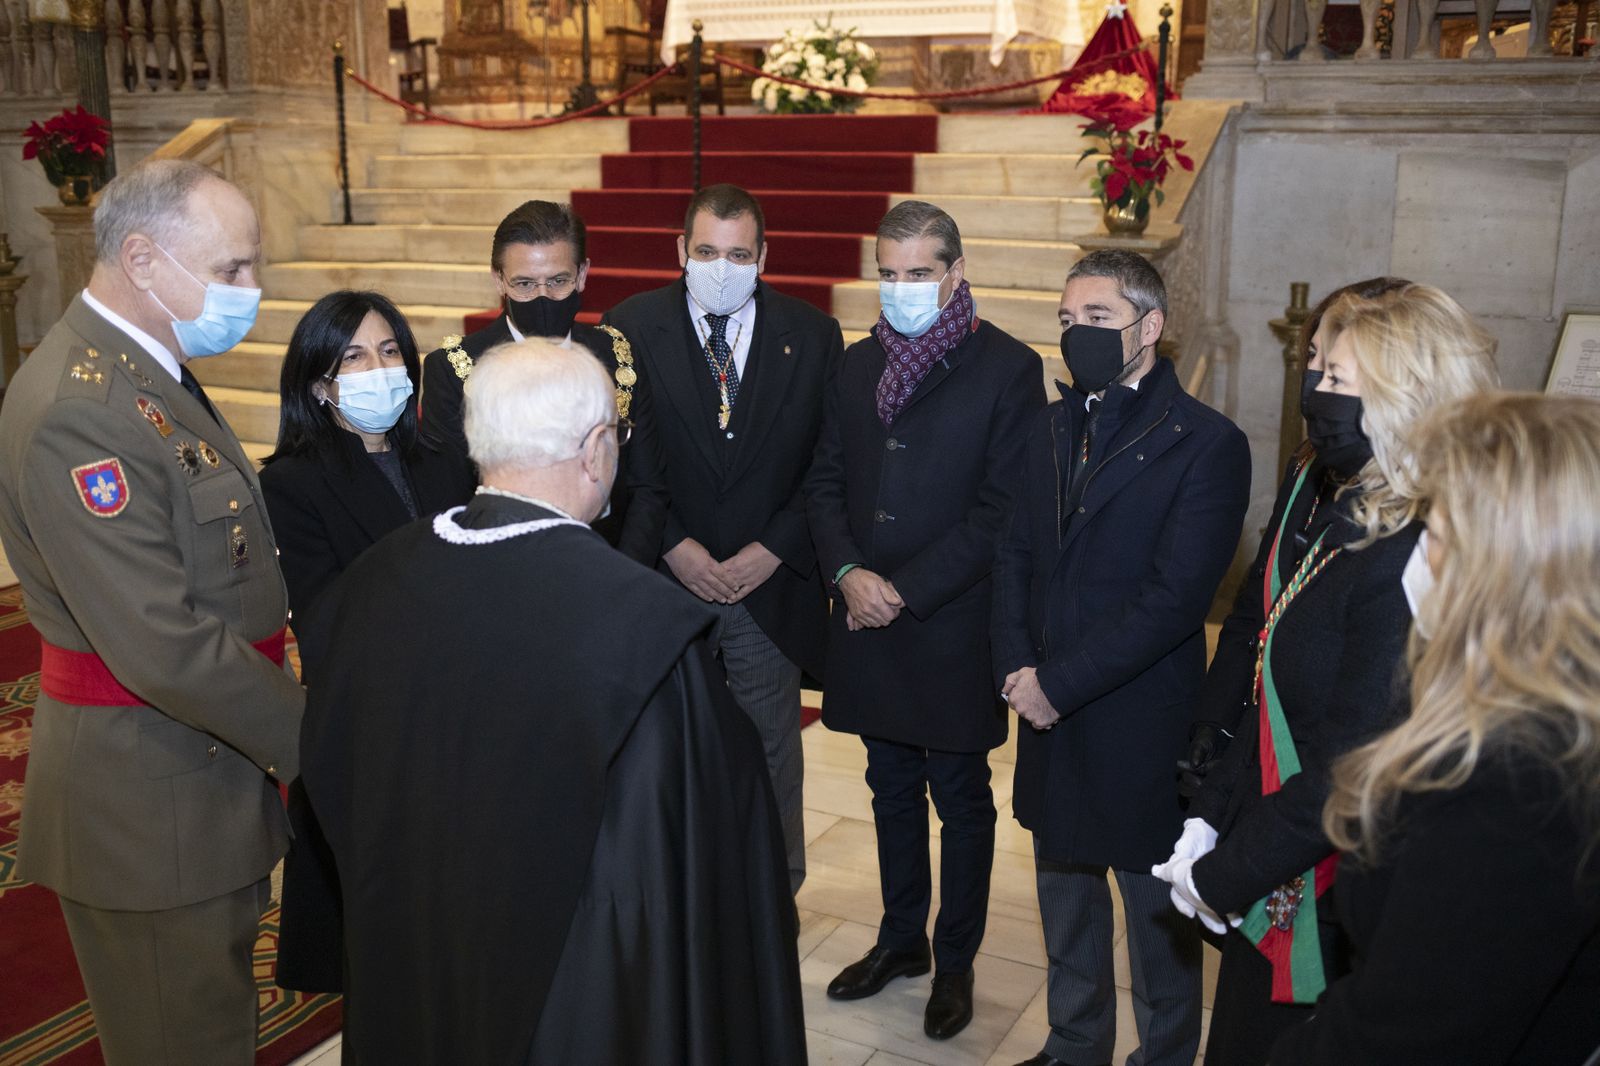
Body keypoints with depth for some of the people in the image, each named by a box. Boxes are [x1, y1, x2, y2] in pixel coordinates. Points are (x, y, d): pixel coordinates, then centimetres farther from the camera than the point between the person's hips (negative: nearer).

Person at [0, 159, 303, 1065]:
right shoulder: (80, 411, -23)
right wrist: (307, 734, -17)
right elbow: (162, 646, -27)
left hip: (213, 774, 9)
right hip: (152, 805, -9)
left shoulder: (152, 373, 10)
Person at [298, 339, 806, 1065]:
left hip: (409, 967, 5)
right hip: (582, 983, -4)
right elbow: (706, 847, -21)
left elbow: (331, 776, 3)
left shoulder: (372, 581, -12)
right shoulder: (641, 620, -29)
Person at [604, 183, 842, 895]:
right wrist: (673, 546, -13)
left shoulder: (813, 336, -2)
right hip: (666, 582, 0)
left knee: (773, 752, 14)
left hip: (771, 584, 1)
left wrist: (773, 551, -11)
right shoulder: (630, 327, -4)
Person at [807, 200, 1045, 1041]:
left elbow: (1001, 508, -13)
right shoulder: (858, 364, 8)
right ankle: (901, 939, 36)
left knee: (961, 799, 10)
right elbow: (825, 482, 9)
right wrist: (848, 573, -8)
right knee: (892, 789, 18)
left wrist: (905, 592, -16)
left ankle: (955, 961, 27)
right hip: (868, 622, 5)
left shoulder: (1007, 367, -9)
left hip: (952, 625, -5)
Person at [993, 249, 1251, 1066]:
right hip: (1051, 719, 6)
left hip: (1142, 728, -6)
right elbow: (1014, 554, 8)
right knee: (1065, 897, 22)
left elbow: (1175, 597, -20)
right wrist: (1016, 668, -8)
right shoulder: (1053, 428, 7)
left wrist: (1058, 683, -18)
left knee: (1158, 916, 12)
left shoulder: (1207, 444, -14)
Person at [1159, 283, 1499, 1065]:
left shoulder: (1410, 567, -26)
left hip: (1324, 906, -8)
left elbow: (1347, 776, -23)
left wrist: (1221, 875, -12)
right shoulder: (1342, 521, 3)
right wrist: (1208, 819, 1)